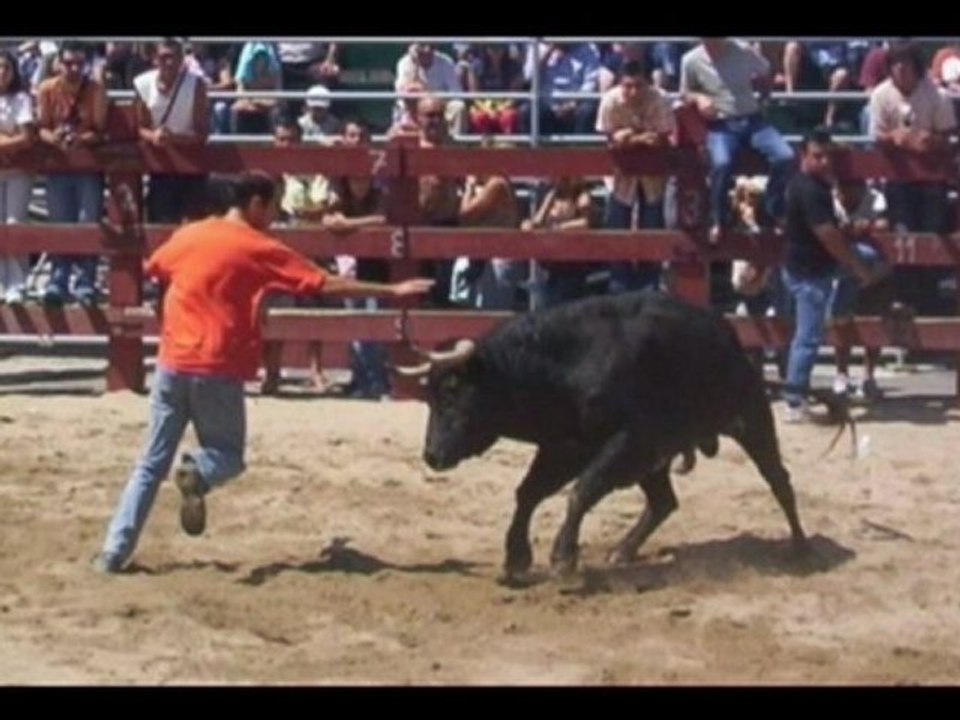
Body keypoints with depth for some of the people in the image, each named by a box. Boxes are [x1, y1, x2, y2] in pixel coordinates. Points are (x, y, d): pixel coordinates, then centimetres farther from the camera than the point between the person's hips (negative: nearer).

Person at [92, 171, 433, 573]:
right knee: (228, 455, 14)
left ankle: (114, 552, 1)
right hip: (217, 370, -4)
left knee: (152, 463, 10)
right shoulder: (260, 249, -3)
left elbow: (150, 273, 25)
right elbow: (327, 285, -5)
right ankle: (197, 474, -21)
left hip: (173, 363, 4)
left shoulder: (187, 235, 9)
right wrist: (391, 291, 0)